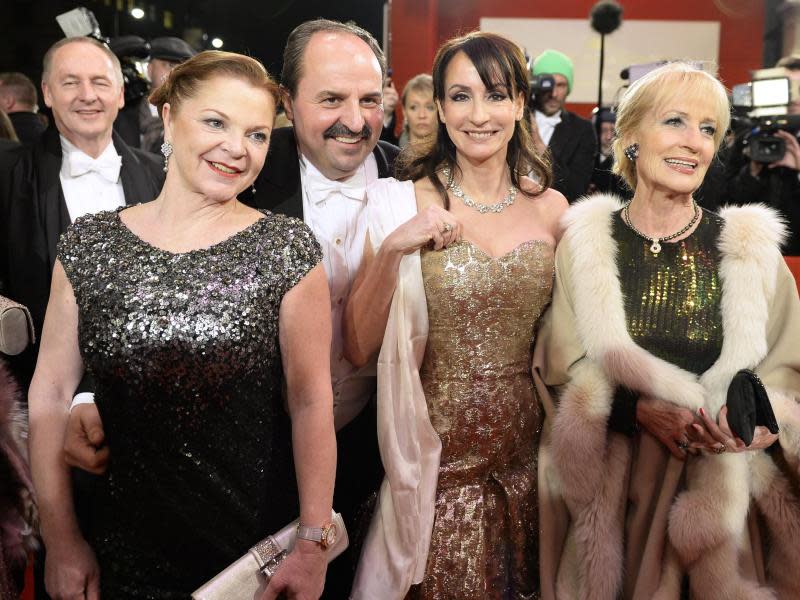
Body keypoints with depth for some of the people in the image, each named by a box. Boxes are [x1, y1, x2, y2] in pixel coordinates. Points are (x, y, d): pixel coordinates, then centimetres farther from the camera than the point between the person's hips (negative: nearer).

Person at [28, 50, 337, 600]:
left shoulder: (288, 249, -9)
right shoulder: (88, 244, -3)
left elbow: (312, 401, -10)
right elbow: (52, 393, -2)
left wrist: (313, 544, -11)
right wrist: (61, 541, -2)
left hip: (260, 541, -1)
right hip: (128, 543, 2)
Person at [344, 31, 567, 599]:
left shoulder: (550, 208, 0)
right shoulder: (404, 204, -10)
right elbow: (358, 348, -13)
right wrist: (391, 251, -25)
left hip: (526, 452, 3)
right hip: (438, 457, -3)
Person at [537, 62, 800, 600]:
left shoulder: (749, 248, -1)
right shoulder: (586, 244, -3)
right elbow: (563, 372, -2)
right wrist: (641, 409, -18)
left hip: (721, 490, 1)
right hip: (611, 490, 0)